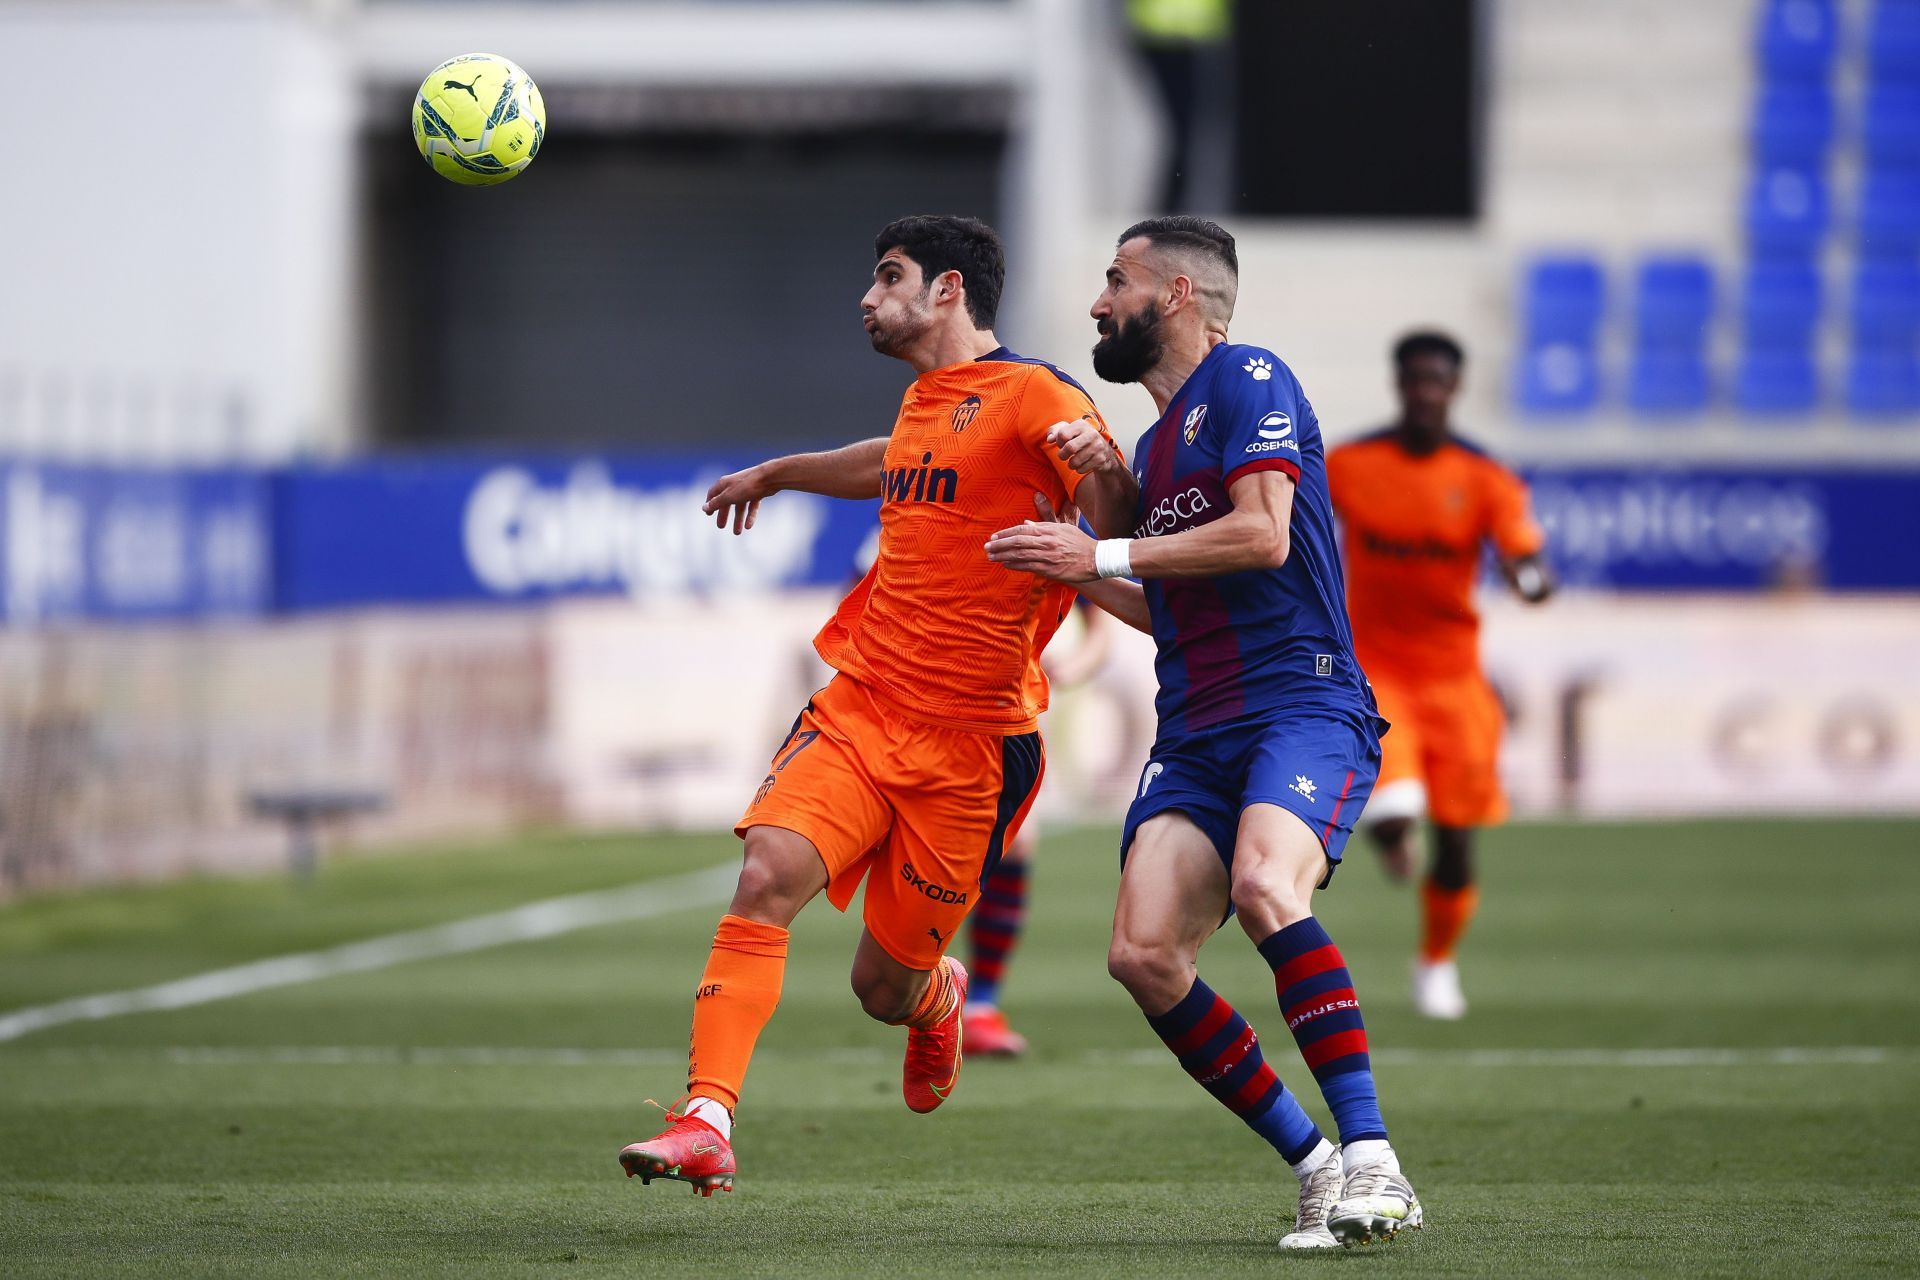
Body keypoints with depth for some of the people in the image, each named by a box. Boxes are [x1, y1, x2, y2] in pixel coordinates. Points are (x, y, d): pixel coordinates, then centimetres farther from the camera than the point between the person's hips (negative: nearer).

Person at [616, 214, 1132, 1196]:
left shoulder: (1036, 396, -7)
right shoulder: (922, 404, 18)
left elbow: (1117, 531, -14)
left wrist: (1100, 463, -36)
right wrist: (777, 473, 56)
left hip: (969, 740, -6)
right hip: (859, 706, 6)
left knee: (884, 987, 2)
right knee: (767, 875, -21)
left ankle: (936, 1001, 41)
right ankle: (705, 1124, -27)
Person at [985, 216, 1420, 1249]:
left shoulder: (1247, 380, -1)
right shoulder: (1156, 441, 25)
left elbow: (1262, 534, -15)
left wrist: (1103, 555, -10)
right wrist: (1071, 574, 23)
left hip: (1302, 707, -8)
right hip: (1195, 736, 8)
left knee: (1264, 884, -35)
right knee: (1143, 955, -13)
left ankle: (1371, 1157, -32)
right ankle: (1315, 1169, -4)